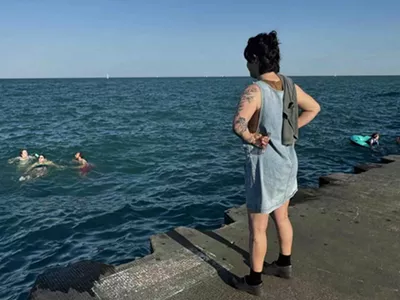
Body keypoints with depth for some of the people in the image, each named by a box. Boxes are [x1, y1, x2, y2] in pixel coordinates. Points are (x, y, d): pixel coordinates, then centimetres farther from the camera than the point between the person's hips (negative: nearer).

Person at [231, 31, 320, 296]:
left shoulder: (255, 90, -22)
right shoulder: (289, 85, 2)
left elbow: (238, 125, -40)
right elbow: (314, 108, 16)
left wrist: (253, 139, -24)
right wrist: (291, 129, 12)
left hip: (265, 164, -8)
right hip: (286, 160, 8)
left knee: (257, 227, 8)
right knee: (282, 217, 24)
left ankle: (254, 281, 24)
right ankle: (284, 264, 42)